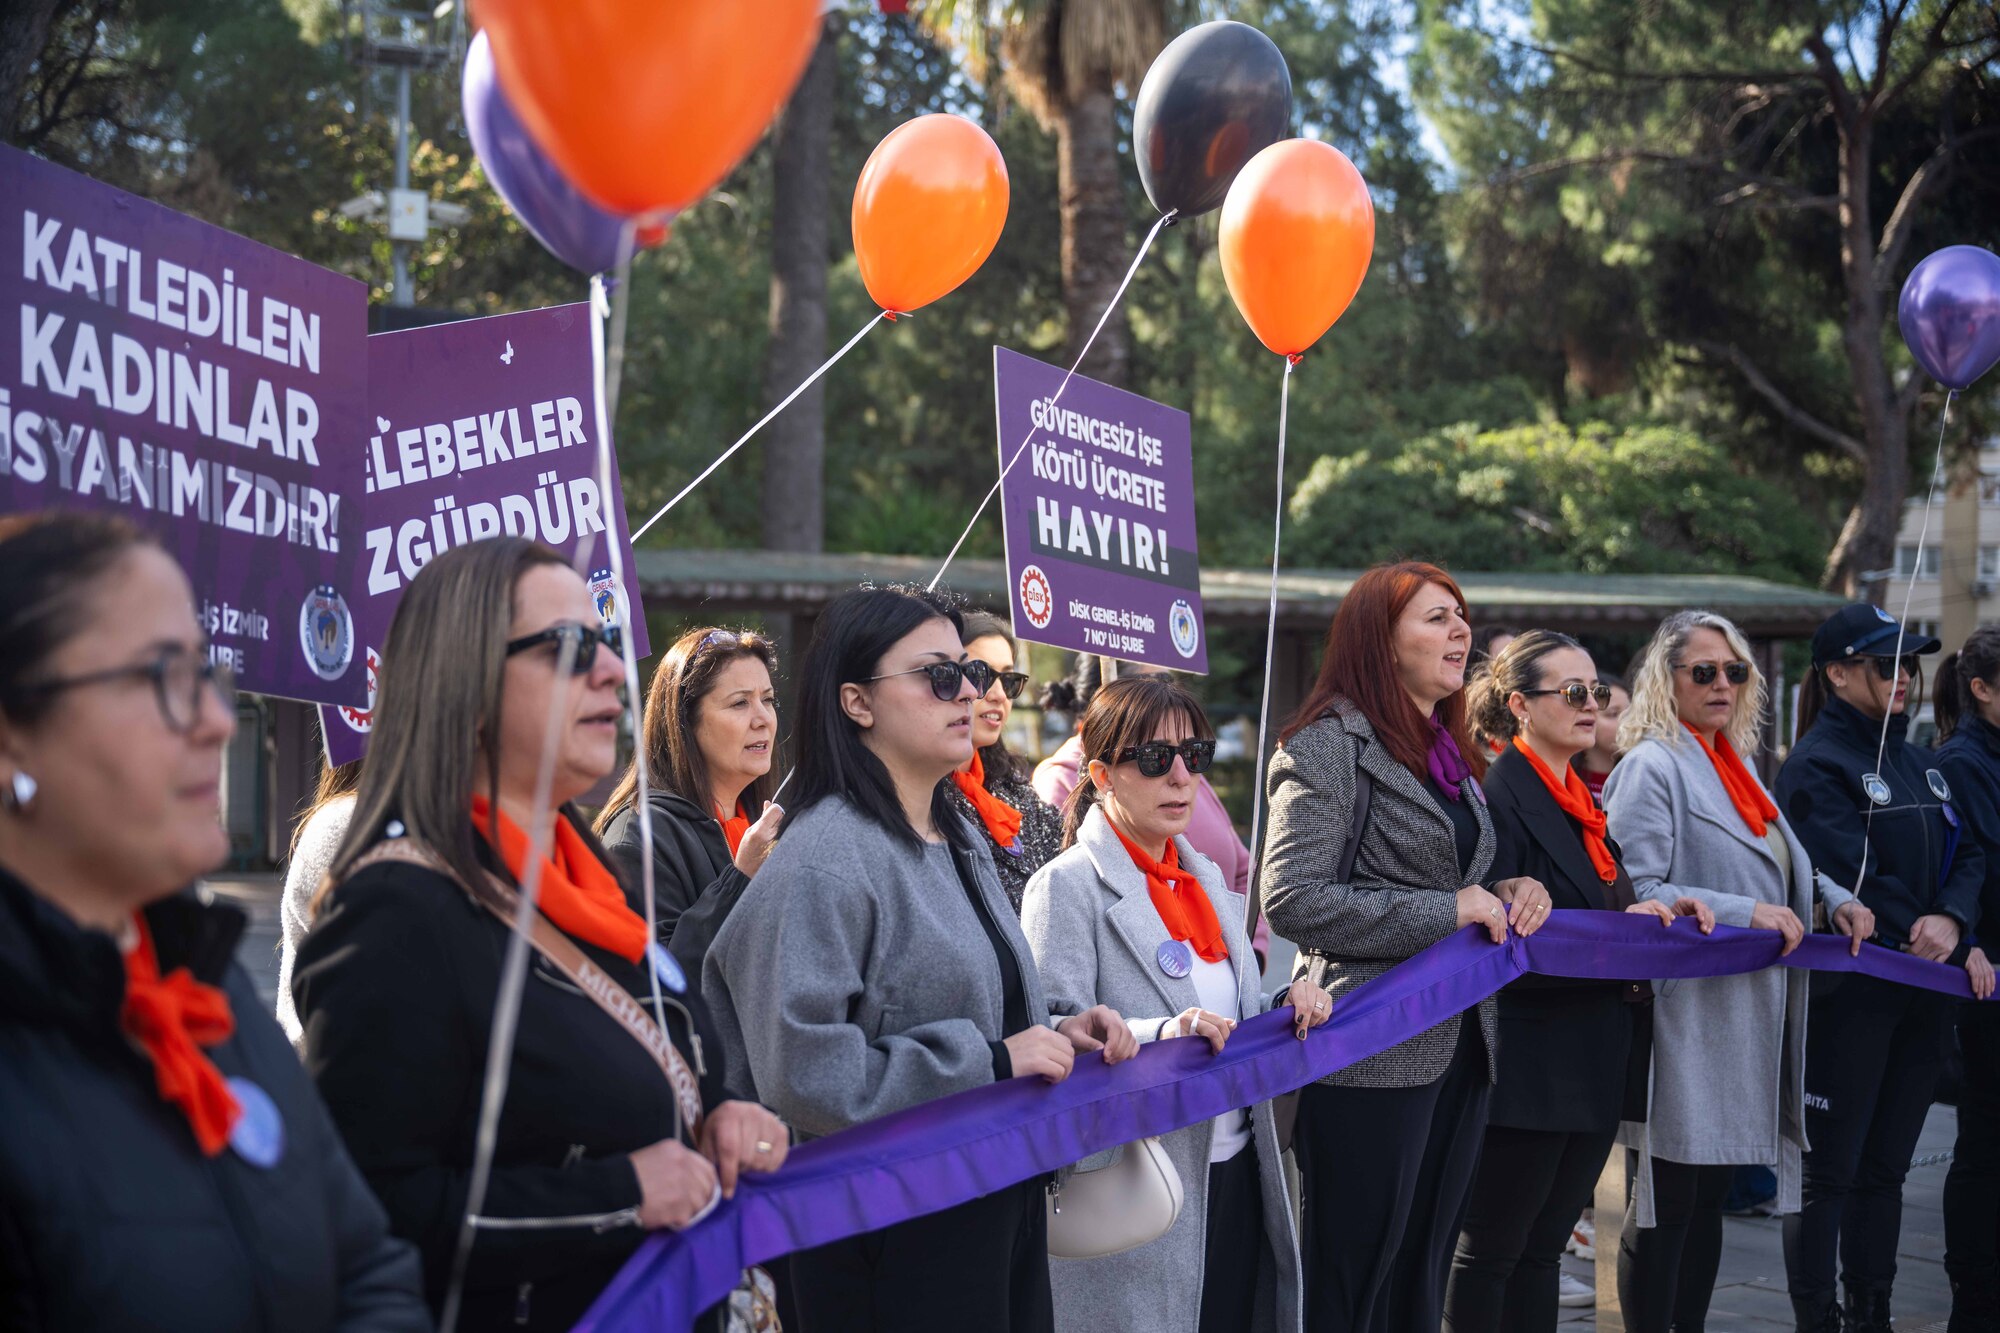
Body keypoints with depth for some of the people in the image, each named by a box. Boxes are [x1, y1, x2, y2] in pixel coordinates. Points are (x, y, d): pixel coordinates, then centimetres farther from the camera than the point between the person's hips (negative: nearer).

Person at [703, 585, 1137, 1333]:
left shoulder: (959, 842, 13)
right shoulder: (826, 858, -16)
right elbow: (804, 1072, -25)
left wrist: (1054, 1032, 5)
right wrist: (992, 1059, -20)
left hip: (1001, 1208, 9)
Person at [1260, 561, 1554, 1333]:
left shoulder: (1450, 756, 16)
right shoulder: (1331, 744, -9)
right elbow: (1292, 900, -18)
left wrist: (1507, 896, 4)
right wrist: (1447, 913, -18)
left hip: (1461, 1050, 8)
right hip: (1376, 1058, -8)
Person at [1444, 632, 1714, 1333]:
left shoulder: (1582, 800, 14)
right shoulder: (1500, 797, -14)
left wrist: (1662, 915, 2)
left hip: (1596, 1064, 9)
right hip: (1531, 1062, -9)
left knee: (1543, 1248, 14)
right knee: (1491, 1252, 1)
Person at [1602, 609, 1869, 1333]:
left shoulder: (1733, 765, 16)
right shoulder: (1652, 766, -10)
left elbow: (1781, 863, 28)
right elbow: (1635, 892, -18)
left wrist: (1834, 898, 9)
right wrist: (1745, 914, -22)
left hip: (1745, 1019, 9)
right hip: (1685, 1017, -9)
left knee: (1708, 1202, 14)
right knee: (1666, 1204, -4)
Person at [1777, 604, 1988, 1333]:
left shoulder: (1918, 764, 15)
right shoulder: (1818, 765, -10)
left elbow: (1967, 857, 7)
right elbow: (1857, 881, -18)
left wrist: (1952, 920, -15)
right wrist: (1961, 955, -14)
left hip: (1919, 995, 7)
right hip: (1850, 992, -7)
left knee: (1885, 1166, 13)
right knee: (1830, 1170, -2)